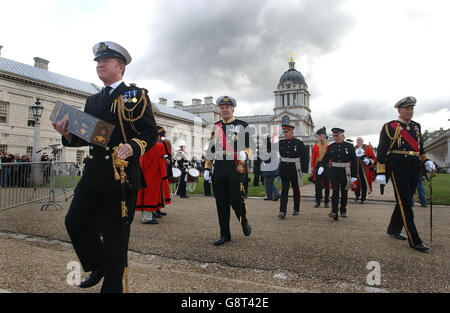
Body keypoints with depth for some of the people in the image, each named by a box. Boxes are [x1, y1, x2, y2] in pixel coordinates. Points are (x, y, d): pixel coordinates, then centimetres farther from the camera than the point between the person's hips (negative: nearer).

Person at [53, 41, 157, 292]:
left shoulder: (137, 95, 2)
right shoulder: (93, 101, 20)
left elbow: (150, 133, -5)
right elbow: (87, 137, 21)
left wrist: (132, 147, -23)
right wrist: (68, 134, 2)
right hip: (94, 174, 6)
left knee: (116, 232, 1)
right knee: (76, 221, 6)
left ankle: (112, 286, 19)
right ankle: (98, 266, 31)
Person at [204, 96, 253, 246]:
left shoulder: (242, 125, 4)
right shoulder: (215, 127, 15)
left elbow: (250, 146, 1)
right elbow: (211, 149, 18)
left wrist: (245, 154, -21)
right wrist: (207, 168, 12)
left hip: (236, 169, -3)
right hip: (219, 170, 4)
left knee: (236, 199, -6)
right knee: (221, 202, 5)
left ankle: (244, 222, 27)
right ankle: (224, 234, 17)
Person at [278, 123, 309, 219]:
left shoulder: (299, 143, -5)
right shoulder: (281, 143, 4)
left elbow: (306, 157, -2)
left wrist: (304, 170, -5)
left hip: (295, 170, -2)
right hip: (284, 170, 2)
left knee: (296, 190, 12)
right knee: (284, 190, -5)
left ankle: (296, 209, 28)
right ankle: (282, 211, -9)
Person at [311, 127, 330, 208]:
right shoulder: (315, 146, 7)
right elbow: (313, 158, 8)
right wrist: (312, 168, 4)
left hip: (327, 166, -1)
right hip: (318, 166, 2)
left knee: (327, 185, 4)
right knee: (317, 185, 0)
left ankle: (326, 202, 15)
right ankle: (318, 201, 10)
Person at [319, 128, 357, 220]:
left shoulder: (349, 146, -2)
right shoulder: (331, 146, 4)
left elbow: (354, 161, 0)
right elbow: (326, 157, -1)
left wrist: (354, 175, -2)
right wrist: (321, 167, -22)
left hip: (345, 172, 0)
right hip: (334, 171, 1)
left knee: (344, 192, 10)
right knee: (335, 191, -8)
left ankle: (343, 211, 25)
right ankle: (334, 212, -13)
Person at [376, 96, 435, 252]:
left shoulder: (416, 126, 16)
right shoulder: (390, 127, -4)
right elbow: (381, 151, -7)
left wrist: (426, 160, 10)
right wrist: (380, 172, -12)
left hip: (414, 169, 7)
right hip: (398, 169, -7)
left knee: (404, 201, 14)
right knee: (405, 204, -6)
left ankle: (393, 229, 31)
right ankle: (415, 241, -2)